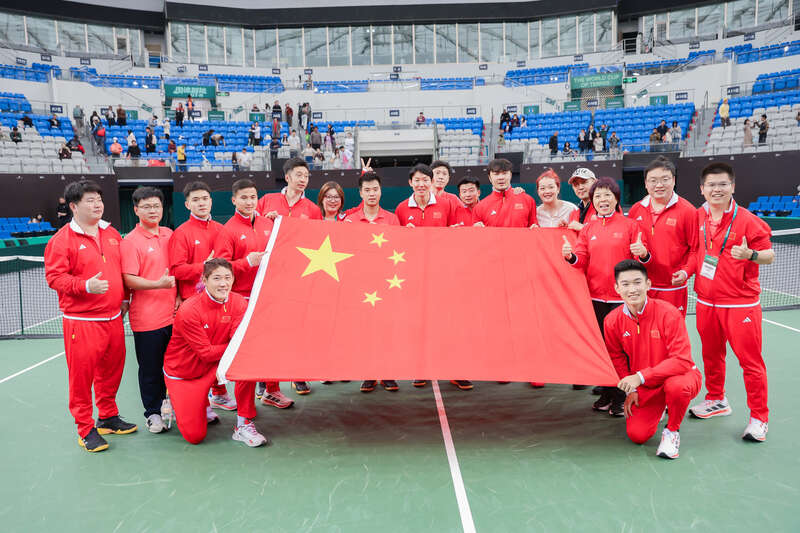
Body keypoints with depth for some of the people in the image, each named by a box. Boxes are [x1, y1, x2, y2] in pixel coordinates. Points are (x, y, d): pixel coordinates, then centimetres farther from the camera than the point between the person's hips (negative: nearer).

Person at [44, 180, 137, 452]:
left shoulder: (112, 234, 10)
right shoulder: (62, 240, -9)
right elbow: (54, 277, -12)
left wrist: (124, 299, 16)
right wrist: (86, 286, -25)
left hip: (113, 318, 6)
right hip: (81, 321, -6)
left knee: (112, 369, 16)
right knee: (82, 374, 0)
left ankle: (108, 417, 33)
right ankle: (86, 430, 14)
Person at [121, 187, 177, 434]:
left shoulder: (169, 235, 9)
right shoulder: (130, 241, -8)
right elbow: (129, 280, -14)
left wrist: (179, 295, 5)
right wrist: (158, 284, -26)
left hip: (173, 313, 5)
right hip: (146, 318, -5)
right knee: (150, 368, 6)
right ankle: (152, 412, 21)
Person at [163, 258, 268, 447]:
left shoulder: (238, 303, -11)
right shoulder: (188, 311, -25)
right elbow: (206, 353, -21)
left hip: (213, 367, 4)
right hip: (182, 373, -4)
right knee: (195, 436, -11)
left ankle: (244, 425, -14)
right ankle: (177, 405, 23)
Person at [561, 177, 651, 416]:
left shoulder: (630, 226, 1)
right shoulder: (587, 230, 10)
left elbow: (641, 260, -2)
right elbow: (582, 261, 4)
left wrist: (643, 254, -24)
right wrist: (571, 256, -17)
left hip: (622, 297, -3)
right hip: (596, 297, 4)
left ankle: (621, 398, 10)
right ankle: (606, 394, 21)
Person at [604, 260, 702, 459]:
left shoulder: (668, 313, -22)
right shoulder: (612, 321, -9)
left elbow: (682, 360, -26)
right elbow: (617, 359, 7)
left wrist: (640, 376, -31)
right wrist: (630, 390, -3)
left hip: (678, 375, -3)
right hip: (643, 386, 4)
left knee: (676, 386, -39)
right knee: (637, 435, -12)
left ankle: (672, 431, -6)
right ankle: (659, 409, 24)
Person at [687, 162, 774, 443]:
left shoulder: (747, 220, -11)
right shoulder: (697, 217, 4)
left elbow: (769, 255, -7)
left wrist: (750, 254, -27)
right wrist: (686, 271, 2)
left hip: (741, 304, -5)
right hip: (706, 301, 5)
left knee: (750, 360, 0)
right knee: (711, 354, 18)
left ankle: (759, 418, 13)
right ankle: (716, 400, 38)